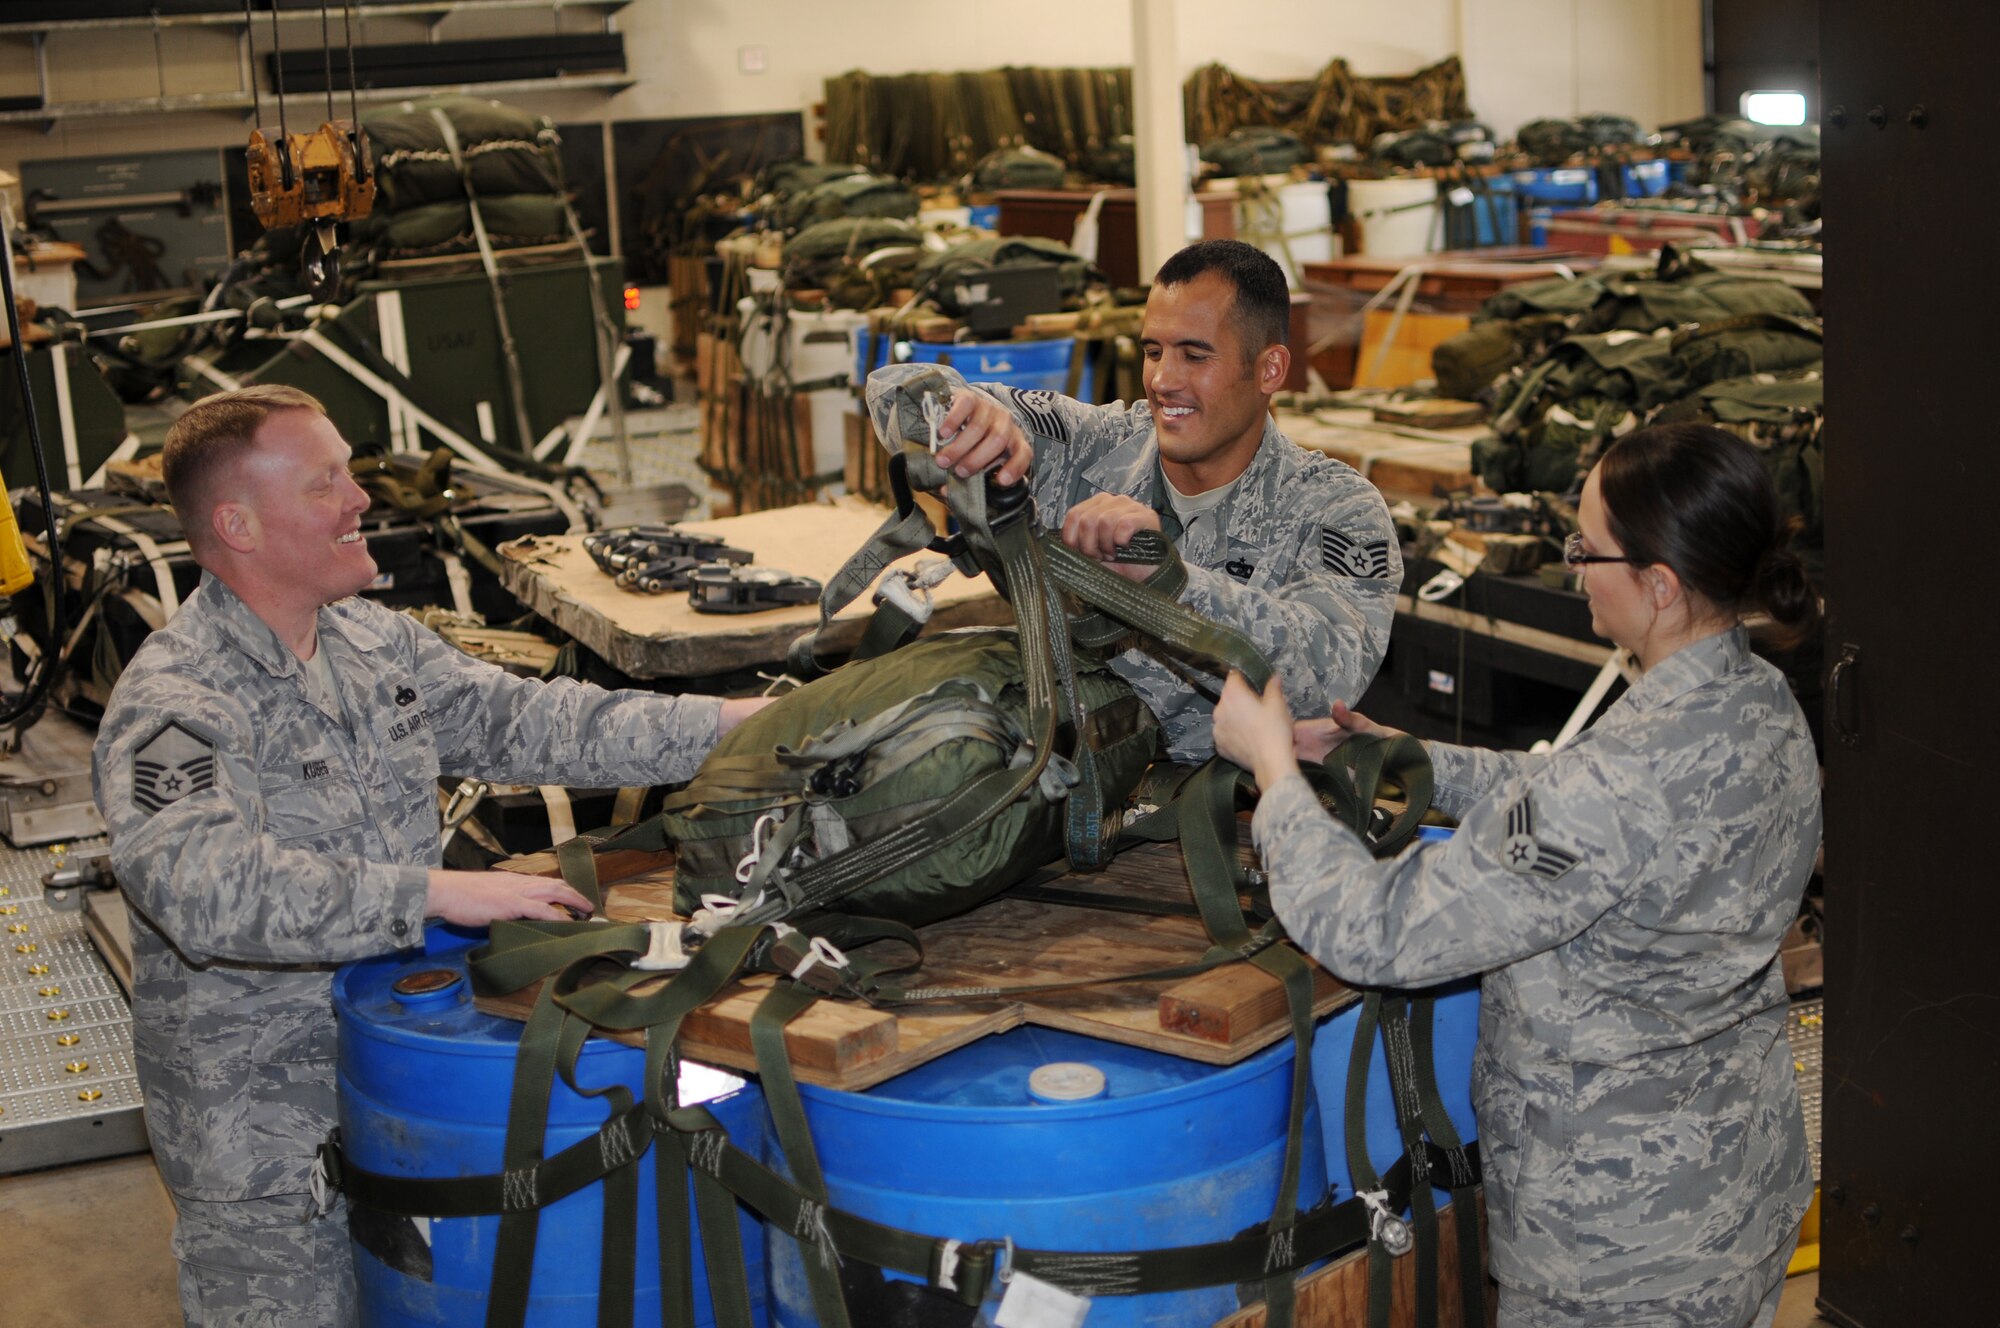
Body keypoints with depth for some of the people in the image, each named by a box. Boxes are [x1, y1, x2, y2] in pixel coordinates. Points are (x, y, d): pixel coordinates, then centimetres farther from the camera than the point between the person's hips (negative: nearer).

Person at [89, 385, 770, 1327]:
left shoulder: (375, 642, 5)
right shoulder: (172, 708, -21)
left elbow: (522, 721, 3)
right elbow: (213, 888, -36)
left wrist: (732, 723, -6)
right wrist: (434, 892, -40)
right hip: (264, 1132, -7)